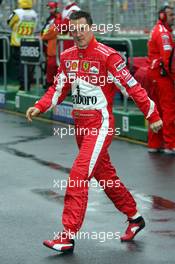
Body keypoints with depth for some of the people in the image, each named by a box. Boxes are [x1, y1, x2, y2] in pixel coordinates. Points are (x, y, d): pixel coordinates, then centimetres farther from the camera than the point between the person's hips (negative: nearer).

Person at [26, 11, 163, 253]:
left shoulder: (107, 56, -14)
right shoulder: (67, 57, 7)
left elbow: (132, 86, -12)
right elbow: (59, 88, 13)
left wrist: (153, 115, -9)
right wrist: (39, 107, -2)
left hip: (100, 124, -7)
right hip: (80, 124, 7)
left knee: (78, 176, -16)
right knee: (105, 176, 18)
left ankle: (68, 237, -14)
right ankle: (135, 218, 36)